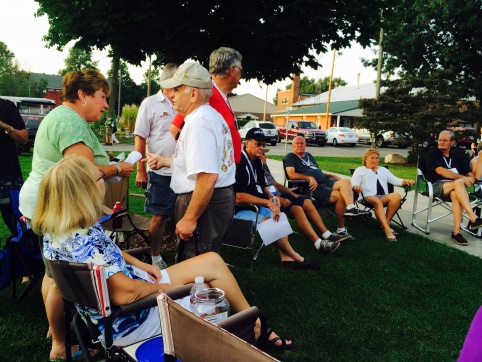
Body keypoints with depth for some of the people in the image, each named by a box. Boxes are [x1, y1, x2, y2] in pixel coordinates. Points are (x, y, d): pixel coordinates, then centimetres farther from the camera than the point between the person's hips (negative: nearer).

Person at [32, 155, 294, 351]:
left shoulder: (59, 230, -2)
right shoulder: (82, 240, -33)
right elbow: (124, 293, -33)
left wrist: (141, 266, 6)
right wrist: (163, 287, -15)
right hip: (126, 321, -9)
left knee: (213, 262, 7)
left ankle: (253, 325, 24)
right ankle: (255, 329, 31)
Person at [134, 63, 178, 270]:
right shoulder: (150, 104, -3)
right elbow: (140, 138, -3)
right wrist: (140, 170, -7)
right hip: (161, 173, -4)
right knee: (159, 217, 7)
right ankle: (156, 258, 23)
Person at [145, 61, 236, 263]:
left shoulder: (198, 123, -21)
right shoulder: (210, 116, 15)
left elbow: (207, 177, -30)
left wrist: (189, 218, -24)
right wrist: (164, 161, 27)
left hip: (205, 203, -11)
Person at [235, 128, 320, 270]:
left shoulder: (257, 162, 8)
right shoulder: (239, 162, -21)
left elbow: (261, 185, 22)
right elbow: (239, 197, -28)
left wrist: (270, 196, -1)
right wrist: (267, 202, -23)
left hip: (254, 206, 11)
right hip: (238, 210, -10)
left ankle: (286, 258, 2)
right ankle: (295, 257, -4)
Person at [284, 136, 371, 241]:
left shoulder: (308, 155, 30)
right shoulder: (290, 157, 5)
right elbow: (291, 175, -12)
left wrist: (332, 175, 18)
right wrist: (310, 177, -22)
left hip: (325, 182, 7)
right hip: (313, 187, -7)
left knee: (345, 181, -22)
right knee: (340, 196, -26)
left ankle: (351, 209, -40)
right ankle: (341, 228, -24)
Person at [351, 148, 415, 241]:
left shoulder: (383, 170, 33)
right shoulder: (360, 170, 18)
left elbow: (395, 180, 25)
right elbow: (353, 184, 3)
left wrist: (406, 181, 4)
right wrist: (356, 187, -23)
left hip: (384, 197, 4)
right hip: (369, 197, -4)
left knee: (397, 196, -29)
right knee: (377, 201, -39)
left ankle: (386, 223, -25)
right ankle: (387, 229, -45)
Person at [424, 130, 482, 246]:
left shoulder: (457, 158, 20)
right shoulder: (432, 154, 7)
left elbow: (471, 175, 16)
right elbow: (440, 171, -10)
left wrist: (470, 179, -9)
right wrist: (462, 177, -16)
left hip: (454, 188, 3)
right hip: (437, 186, -3)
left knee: (455, 195, -35)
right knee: (458, 183, -34)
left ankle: (456, 232, -38)